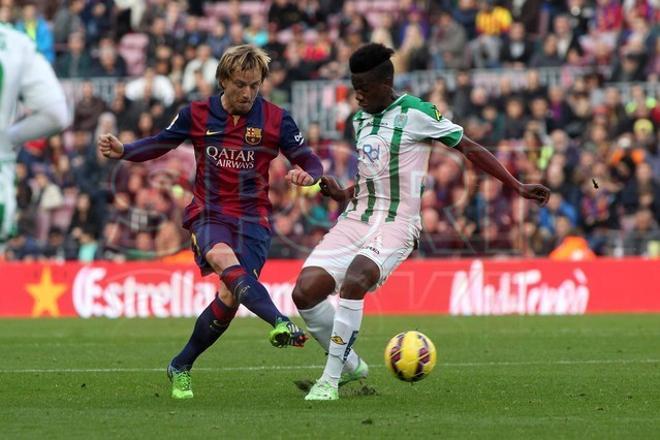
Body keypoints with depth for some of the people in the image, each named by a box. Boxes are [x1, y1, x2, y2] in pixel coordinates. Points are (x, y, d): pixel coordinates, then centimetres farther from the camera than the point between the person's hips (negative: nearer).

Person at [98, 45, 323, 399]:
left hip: (253, 219, 0)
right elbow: (159, 145, 14)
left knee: (229, 297, -15)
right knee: (224, 258, -36)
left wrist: (307, 176, -23)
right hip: (209, 214, 0)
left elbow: (310, 163, 2)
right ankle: (280, 323, -56)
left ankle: (181, 367, 8)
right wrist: (122, 151, -4)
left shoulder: (276, 120, -2)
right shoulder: (196, 115, 1)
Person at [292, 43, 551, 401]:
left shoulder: (414, 113, -6)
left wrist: (517, 187, -3)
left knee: (354, 281, -33)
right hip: (356, 219, 7)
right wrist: (342, 195, 7)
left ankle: (330, 380, -25)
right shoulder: (360, 119, 15)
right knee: (305, 291, -10)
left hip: (395, 224, -7)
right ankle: (350, 364, 11)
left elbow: (469, 148, -1)